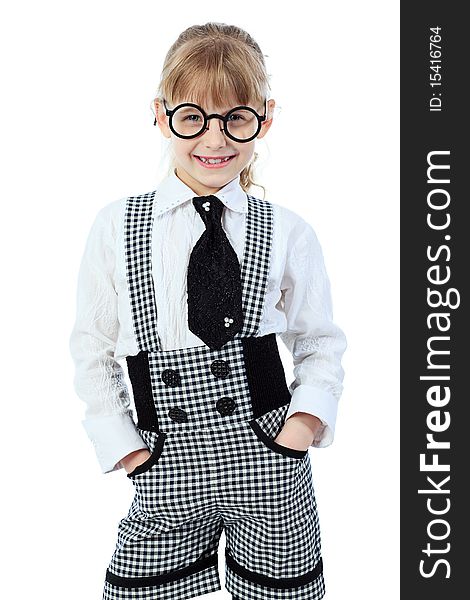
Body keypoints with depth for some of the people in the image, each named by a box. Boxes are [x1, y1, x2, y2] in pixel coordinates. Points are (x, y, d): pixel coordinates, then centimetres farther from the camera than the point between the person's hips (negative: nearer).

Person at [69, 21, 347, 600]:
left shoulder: (287, 233, -3)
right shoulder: (116, 226, -3)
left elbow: (321, 338, 8)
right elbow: (93, 347, 5)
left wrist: (308, 416, -7)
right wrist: (124, 445, -2)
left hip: (270, 467, 0)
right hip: (166, 473, 1)